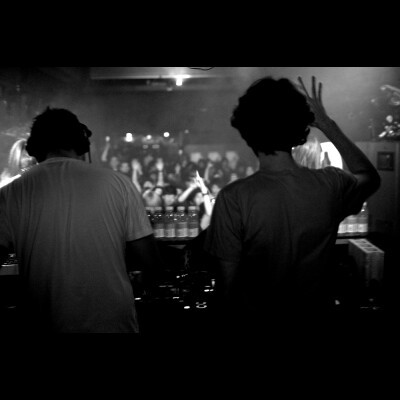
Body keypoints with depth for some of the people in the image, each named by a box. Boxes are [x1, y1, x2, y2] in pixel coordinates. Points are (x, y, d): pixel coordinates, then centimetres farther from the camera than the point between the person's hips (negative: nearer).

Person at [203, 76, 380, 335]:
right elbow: (371, 177, 10)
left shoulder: (233, 198, -23)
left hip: (257, 324, -2)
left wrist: (227, 326, 1)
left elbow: (228, 280, -16)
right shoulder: (331, 186, -13)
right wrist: (327, 124, 8)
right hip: (317, 318, 3)